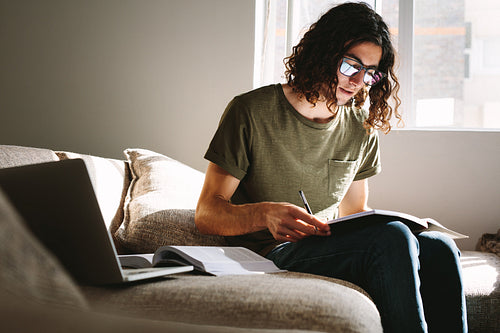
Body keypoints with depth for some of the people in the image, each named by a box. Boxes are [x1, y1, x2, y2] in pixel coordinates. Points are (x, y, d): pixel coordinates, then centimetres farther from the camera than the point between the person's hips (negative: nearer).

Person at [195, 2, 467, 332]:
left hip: (333, 250, 5)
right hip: (272, 254, -5)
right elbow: (206, 214, -7)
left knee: (438, 247, -24)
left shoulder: (362, 128, 13)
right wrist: (266, 214, -29)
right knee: (392, 238, -31)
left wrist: (381, 225, -6)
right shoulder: (250, 112, -4)